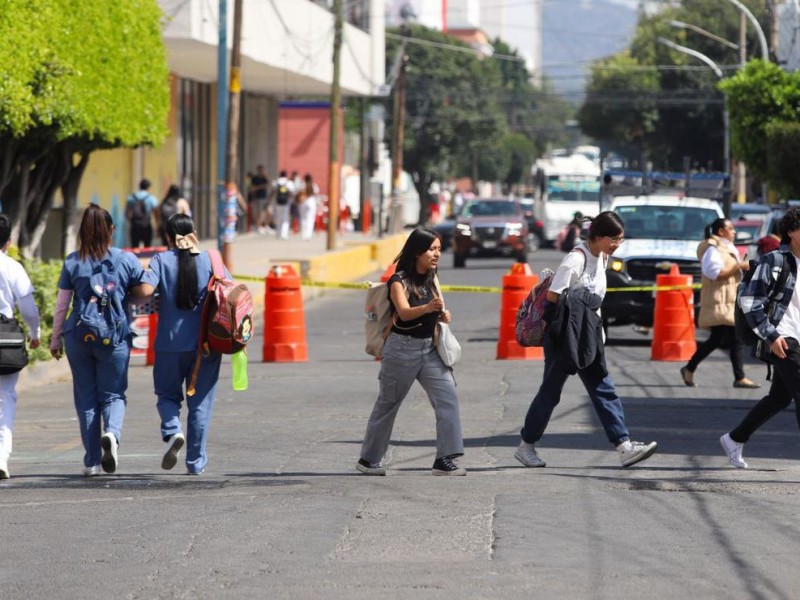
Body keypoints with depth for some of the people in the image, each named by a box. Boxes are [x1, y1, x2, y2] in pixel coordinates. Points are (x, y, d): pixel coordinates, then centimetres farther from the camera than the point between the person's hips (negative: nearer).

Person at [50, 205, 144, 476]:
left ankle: (91, 461, 8)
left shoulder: (73, 262, 1)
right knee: (113, 393, 7)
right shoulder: (127, 260, -1)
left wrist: (56, 338, 12)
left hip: (78, 335, 1)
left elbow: (61, 305, 4)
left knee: (86, 396, 9)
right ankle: (112, 432, -25)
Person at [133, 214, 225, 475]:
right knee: (200, 402, 9)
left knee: (168, 395, 15)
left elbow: (145, 290, -16)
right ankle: (196, 462, 9)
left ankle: (173, 431, -14)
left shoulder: (161, 260, -2)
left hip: (170, 343, -1)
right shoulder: (210, 260, 2)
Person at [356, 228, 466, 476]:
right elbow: (404, 313, -30)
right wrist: (427, 308, -49)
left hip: (429, 348, 6)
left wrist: (444, 315, -4)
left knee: (447, 397, -11)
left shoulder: (432, 279, 7)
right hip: (402, 348, -6)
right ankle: (368, 460, 22)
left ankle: (444, 460, -12)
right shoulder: (400, 281, -13)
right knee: (388, 404, 7)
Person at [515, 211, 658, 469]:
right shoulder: (576, 259, -18)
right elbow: (553, 295, -19)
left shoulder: (602, 258, 9)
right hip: (563, 336, -8)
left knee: (603, 389, 1)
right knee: (550, 391, 2)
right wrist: (573, 316, -10)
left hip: (586, 338, 8)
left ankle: (624, 446, -3)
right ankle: (526, 446, 15)